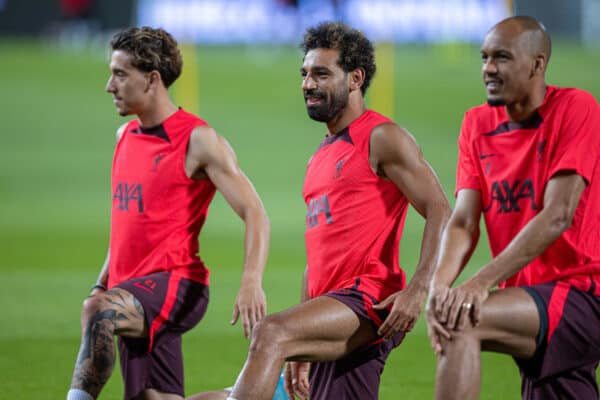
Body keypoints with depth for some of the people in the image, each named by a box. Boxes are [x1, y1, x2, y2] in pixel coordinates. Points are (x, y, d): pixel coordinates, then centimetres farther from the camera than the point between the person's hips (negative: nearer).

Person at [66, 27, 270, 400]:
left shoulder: (198, 141, -8)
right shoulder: (126, 136, 16)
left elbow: (255, 214, -13)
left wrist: (251, 281, -29)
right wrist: (101, 284, 19)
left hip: (175, 284, -8)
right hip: (133, 292, 8)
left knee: (100, 313, -35)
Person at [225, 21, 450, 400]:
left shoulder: (382, 139, -3)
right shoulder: (323, 155, 23)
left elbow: (440, 213, -12)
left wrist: (418, 290, -24)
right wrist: (301, 350, 22)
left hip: (369, 301, -9)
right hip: (336, 325, 9)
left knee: (270, 334, -30)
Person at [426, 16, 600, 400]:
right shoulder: (478, 124, 8)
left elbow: (558, 215, -19)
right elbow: (463, 222, 0)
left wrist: (483, 282, -28)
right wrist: (439, 284, -22)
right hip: (532, 303, 7)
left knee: (461, 322, -26)